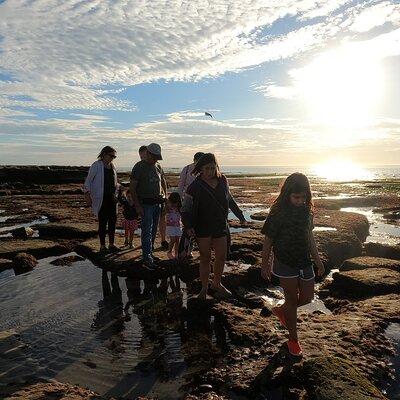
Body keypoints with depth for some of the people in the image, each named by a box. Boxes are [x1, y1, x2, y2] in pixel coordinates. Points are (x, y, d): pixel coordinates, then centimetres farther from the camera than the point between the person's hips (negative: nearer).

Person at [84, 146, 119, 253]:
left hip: (112, 198, 6)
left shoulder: (112, 166, 13)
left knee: (112, 221, 8)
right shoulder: (96, 166, -6)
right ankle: (102, 246, 12)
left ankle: (111, 244, 20)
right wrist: (87, 195, -13)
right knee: (102, 222, 0)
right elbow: (88, 181, -5)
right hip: (101, 199, -6)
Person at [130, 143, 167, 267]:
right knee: (147, 230, -8)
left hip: (157, 203, 6)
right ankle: (147, 256, -4)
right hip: (145, 204, -6)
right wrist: (137, 205, -14)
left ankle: (149, 252, 23)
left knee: (154, 230, 11)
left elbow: (163, 182, 29)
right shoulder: (139, 167, -6)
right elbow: (132, 187, -9)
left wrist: (164, 196, 16)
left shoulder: (158, 167, 13)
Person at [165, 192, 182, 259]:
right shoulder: (169, 206, -6)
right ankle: (169, 252, 14)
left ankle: (176, 254, 14)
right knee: (173, 240, -6)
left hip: (178, 226, 4)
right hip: (170, 226, -4)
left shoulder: (179, 207, 5)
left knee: (177, 240, 4)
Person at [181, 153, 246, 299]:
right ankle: (204, 288, 20)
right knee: (205, 258, 3)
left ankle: (216, 284, 30)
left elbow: (230, 200, 17)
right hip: (203, 228, -4)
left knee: (221, 257, 9)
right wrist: (188, 226, -25)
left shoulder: (223, 181, 1)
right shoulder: (195, 186, -12)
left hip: (221, 226, 4)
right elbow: (186, 209, -11)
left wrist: (240, 215, 20)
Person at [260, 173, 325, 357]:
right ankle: (293, 339, 26)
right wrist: (265, 266, -5)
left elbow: (309, 236, 12)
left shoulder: (306, 210, 0)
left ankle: (280, 310, 40)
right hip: (285, 264, -5)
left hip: (304, 262, 6)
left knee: (307, 297, 13)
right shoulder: (278, 213, -17)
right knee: (292, 300, 6)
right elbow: (268, 241, -10)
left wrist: (317, 259, 15)